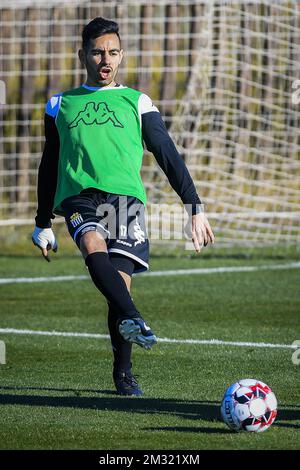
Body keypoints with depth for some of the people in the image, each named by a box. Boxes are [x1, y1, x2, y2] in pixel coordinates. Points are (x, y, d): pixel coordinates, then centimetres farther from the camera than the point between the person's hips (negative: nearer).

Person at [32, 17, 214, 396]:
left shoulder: (137, 102, 17)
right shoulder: (61, 105, 22)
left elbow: (168, 156, 15)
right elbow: (49, 166, 28)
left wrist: (195, 208, 7)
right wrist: (42, 223, 27)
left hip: (125, 195, 0)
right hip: (78, 195, 0)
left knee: (120, 281, -11)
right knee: (94, 246, -33)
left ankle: (123, 372, 5)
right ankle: (132, 317, -54)